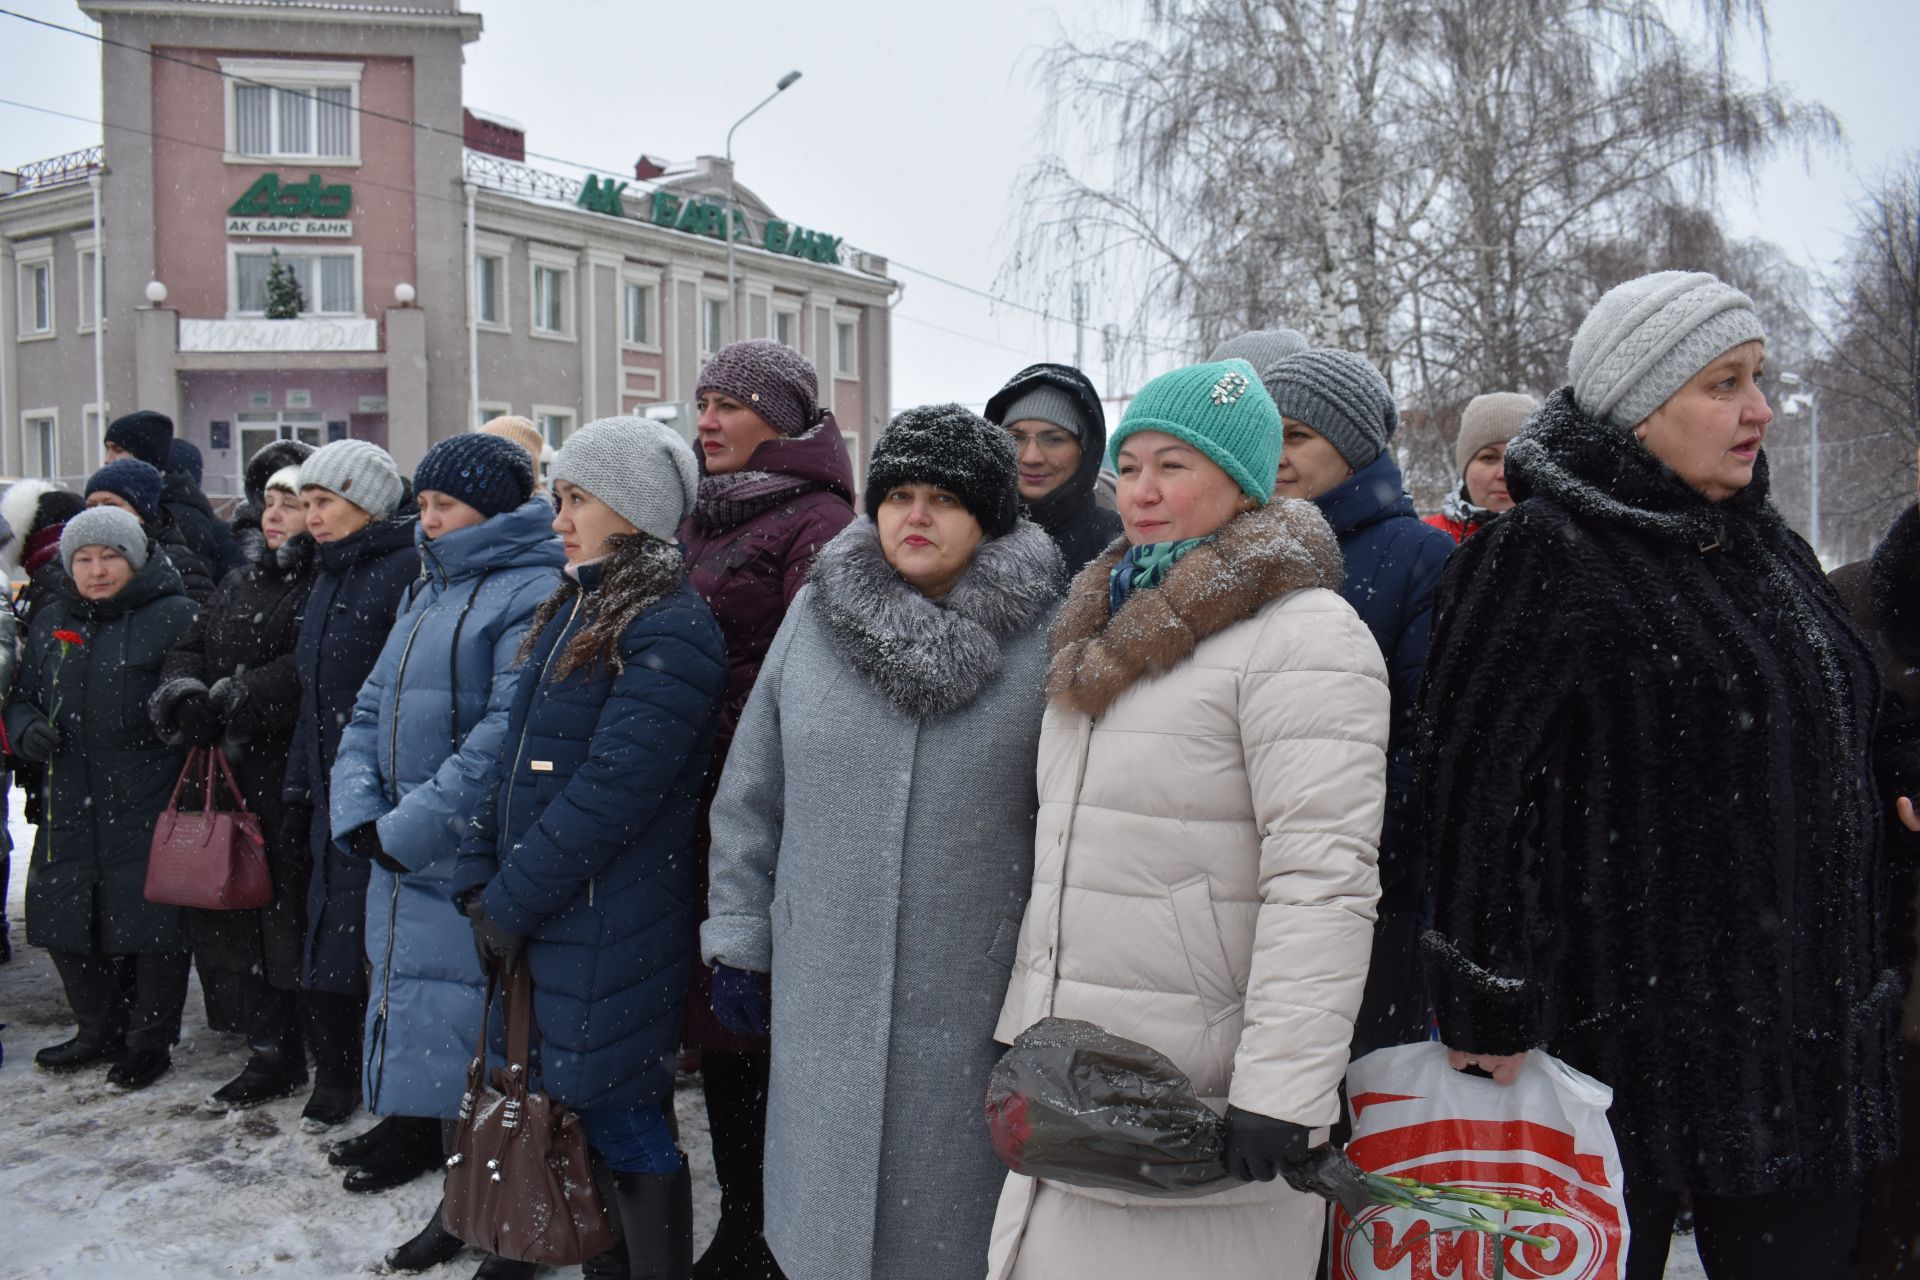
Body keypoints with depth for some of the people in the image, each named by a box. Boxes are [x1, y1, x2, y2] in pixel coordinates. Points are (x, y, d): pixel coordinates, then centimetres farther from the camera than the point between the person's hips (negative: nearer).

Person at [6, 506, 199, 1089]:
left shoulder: (175, 616, -6)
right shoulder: (51, 622, 12)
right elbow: (21, 697, 19)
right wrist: (25, 729, -1)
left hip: (148, 806, -6)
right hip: (68, 805, 6)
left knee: (153, 928, 1)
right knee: (62, 920, 14)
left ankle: (150, 1040, 21)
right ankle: (100, 1031, 34)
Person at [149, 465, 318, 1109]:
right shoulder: (238, 584, 20)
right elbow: (188, 650, 15)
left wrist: (231, 699, -18)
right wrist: (182, 692, -6)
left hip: (293, 779, -8)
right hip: (231, 774, 8)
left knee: (289, 916, -5)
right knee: (232, 914, 11)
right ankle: (270, 1054, 23)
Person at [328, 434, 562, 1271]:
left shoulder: (533, 594, -15)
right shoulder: (428, 595, 15)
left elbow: (508, 732, -24)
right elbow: (373, 709, 14)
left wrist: (414, 827, -21)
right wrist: (359, 813, -1)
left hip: (471, 862, -9)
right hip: (402, 858, 9)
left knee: (464, 1018, -3)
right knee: (408, 987, 21)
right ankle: (414, 1133, 41)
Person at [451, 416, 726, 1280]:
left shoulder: (672, 633, -16)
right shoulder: (571, 610, 14)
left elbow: (610, 791, -21)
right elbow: (515, 756, 14)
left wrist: (510, 903, -15)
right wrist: (480, 877, 5)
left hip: (610, 932, -8)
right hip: (539, 919, 9)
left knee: (620, 1120, 1)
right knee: (561, 1106, 17)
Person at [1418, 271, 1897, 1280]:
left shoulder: (1768, 548, 13)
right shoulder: (1541, 557, -12)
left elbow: (1839, 770, 20)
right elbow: (1474, 789, -17)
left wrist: (1860, 986, 20)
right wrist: (1486, 1007, -18)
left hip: (1799, 1037, 7)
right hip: (1619, 1034, -7)